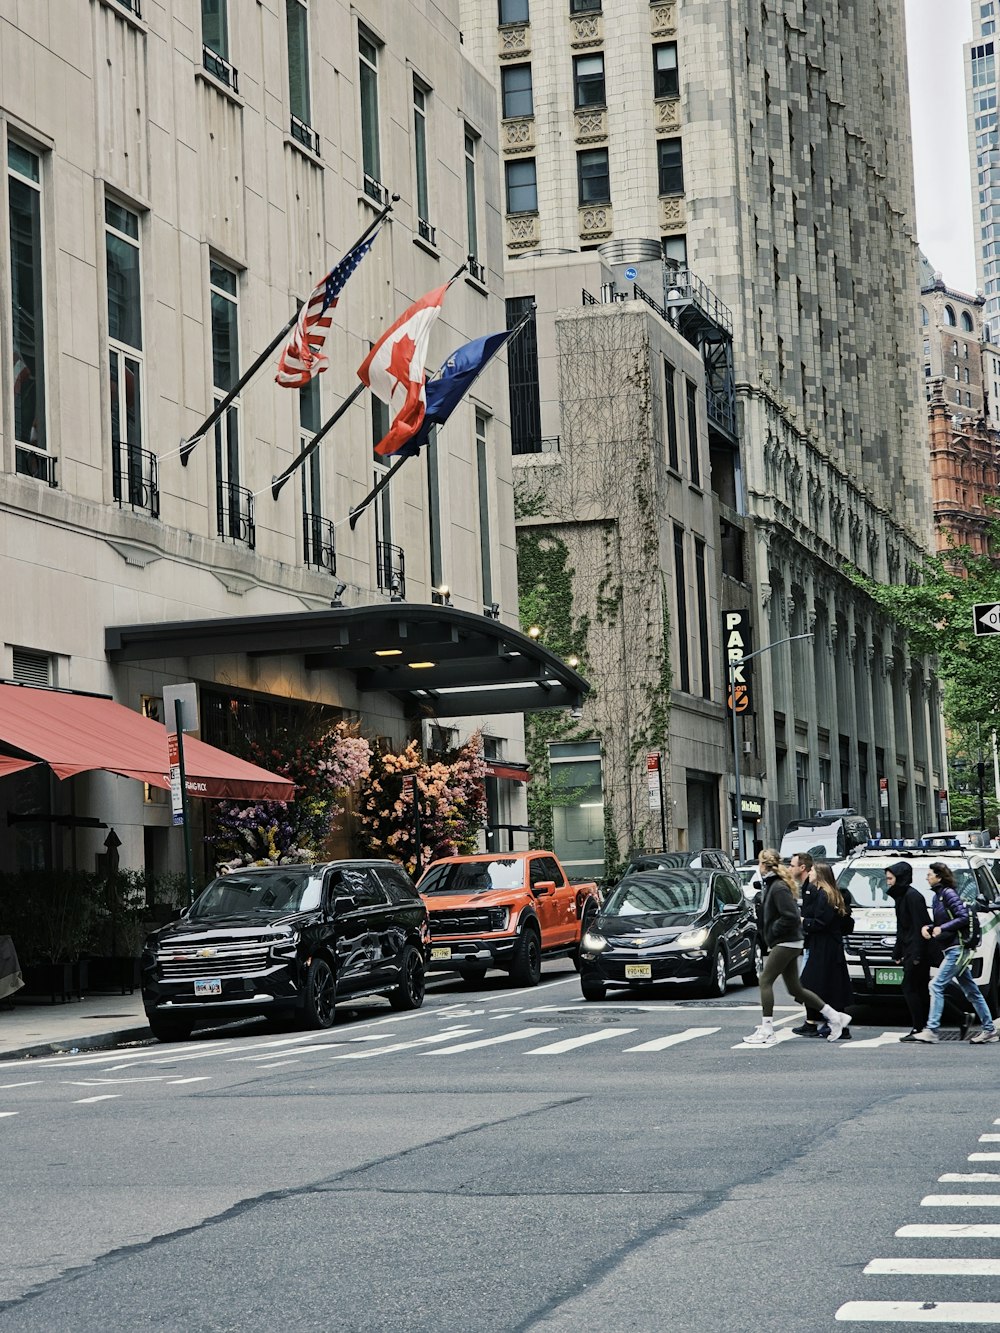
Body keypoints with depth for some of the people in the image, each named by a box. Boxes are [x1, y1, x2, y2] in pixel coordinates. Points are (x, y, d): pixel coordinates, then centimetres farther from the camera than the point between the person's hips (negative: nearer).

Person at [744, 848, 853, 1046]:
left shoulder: (778, 888, -17)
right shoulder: (770, 885, 13)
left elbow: (791, 917, -24)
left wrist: (773, 931, -13)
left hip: (785, 943, -10)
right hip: (788, 943, 10)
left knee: (765, 980, -8)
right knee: (795, 989, 11)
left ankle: (766, 1031, -7)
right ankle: (835, 1017, 16)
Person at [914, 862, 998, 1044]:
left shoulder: (948, 894, -13)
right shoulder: (937, 896, 15)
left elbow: (964, 918, -19)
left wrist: (942, 929, -20)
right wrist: (927, 928, 2)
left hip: (957, 949, -10)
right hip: (954, 950, 10)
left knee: (936, 986, -12)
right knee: (971, 991, 11)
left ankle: (931, 1030, -13)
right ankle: (989, 1029, 15)